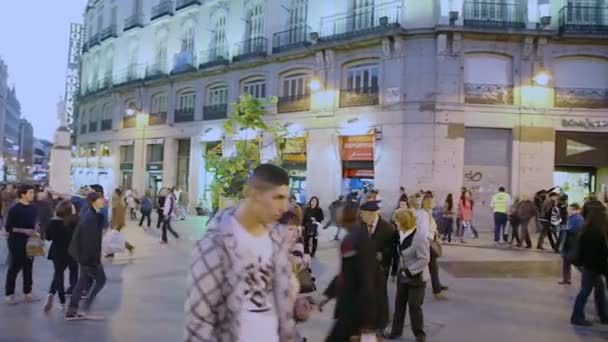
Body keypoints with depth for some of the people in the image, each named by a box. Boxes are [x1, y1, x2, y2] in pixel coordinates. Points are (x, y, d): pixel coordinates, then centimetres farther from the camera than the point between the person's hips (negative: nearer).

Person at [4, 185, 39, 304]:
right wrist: (24, 231, -19)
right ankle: (10, 294, 12)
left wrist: (35, 230, 1)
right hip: (17, 243, -6)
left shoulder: (33, 208, 6)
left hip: (29, 243, 6)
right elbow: (8, 227, -12)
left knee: (28, 268, 9)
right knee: (14, 268, 2)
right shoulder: (14, 209, -12)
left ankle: (28, 292, 17)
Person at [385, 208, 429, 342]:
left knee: (414, 306, 3)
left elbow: (424, 260, -23)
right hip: (403, 275, 7)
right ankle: (396, 331, 28)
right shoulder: (402, 234, -1)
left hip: (416, 277, -7)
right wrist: (401, 270, 7)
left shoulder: (420, 237, -24)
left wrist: (410, 271, -22)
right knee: (399, 304, 14)